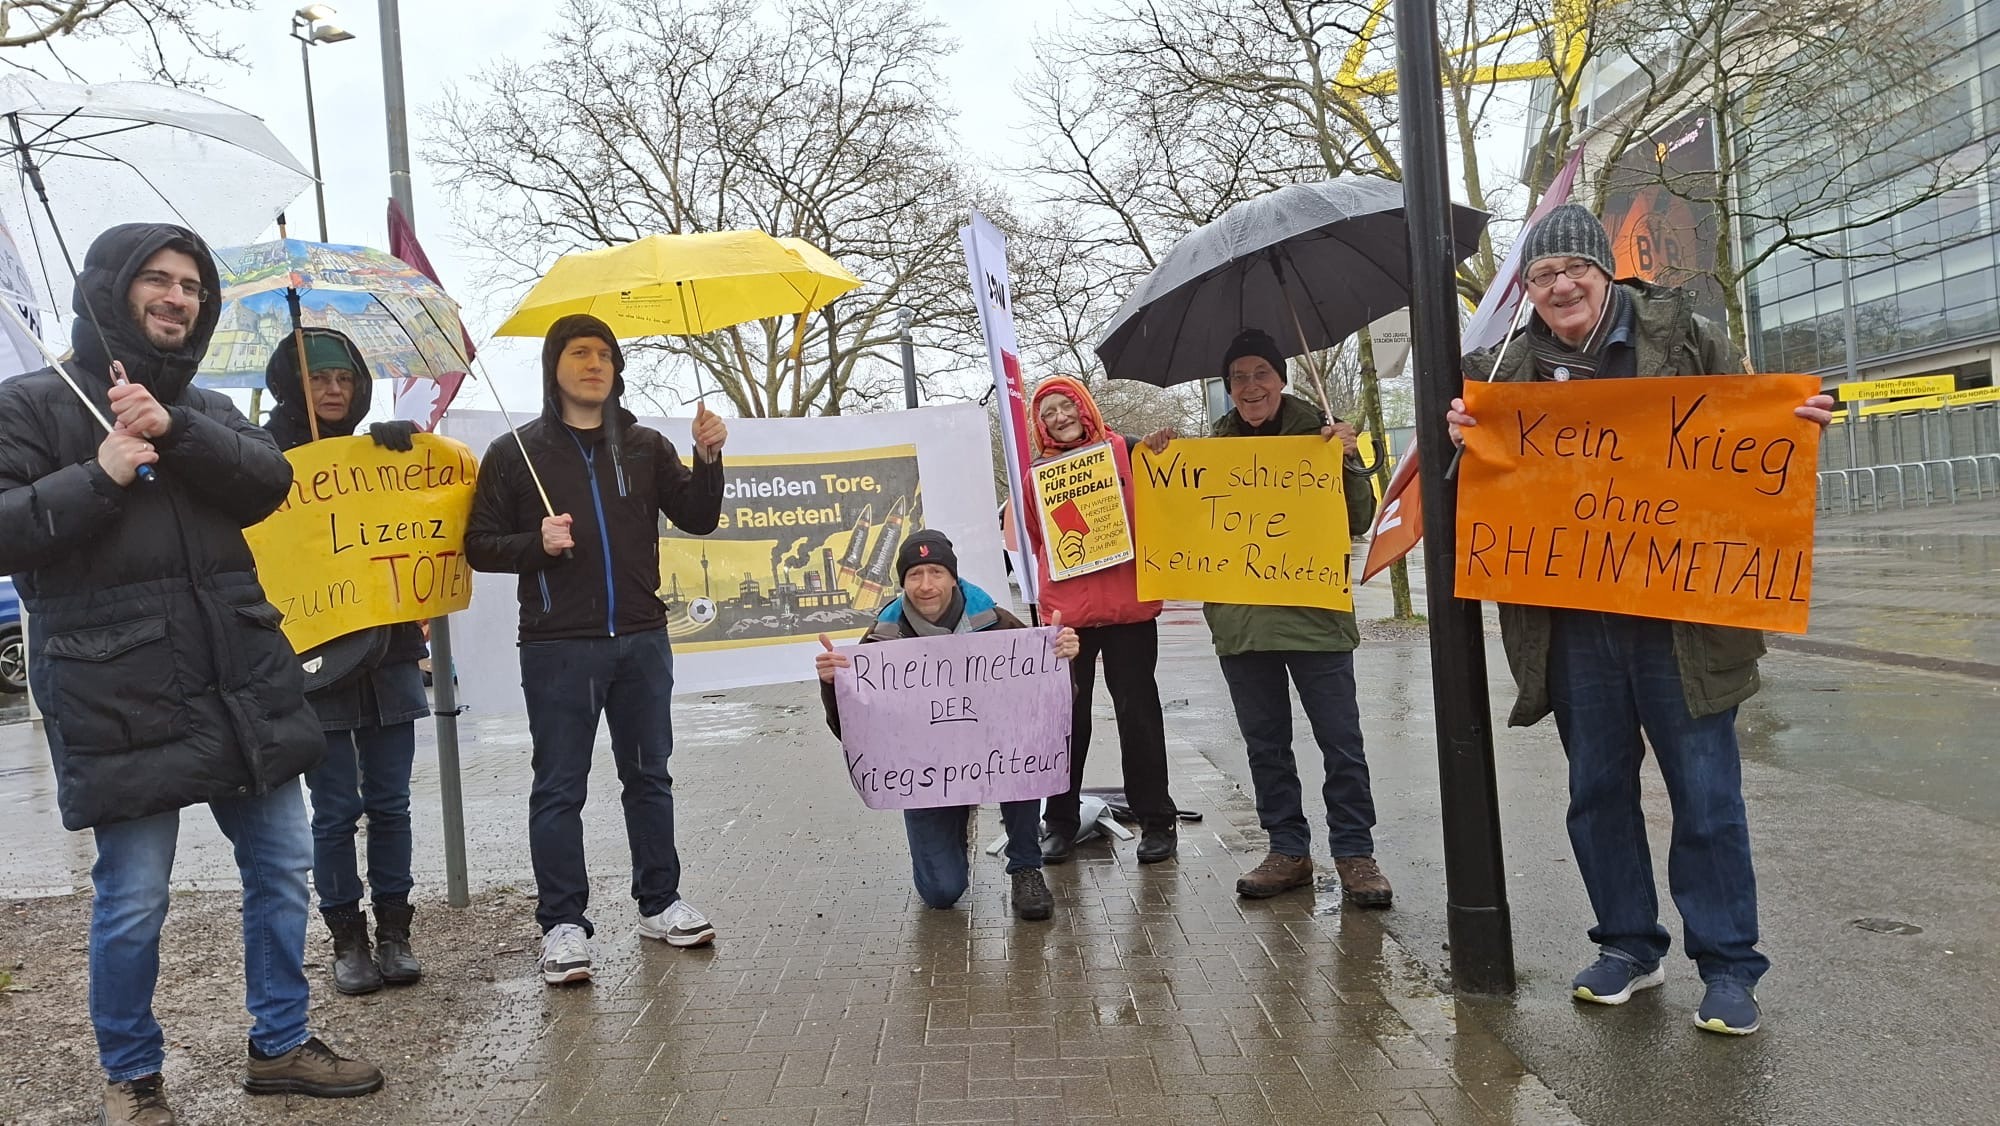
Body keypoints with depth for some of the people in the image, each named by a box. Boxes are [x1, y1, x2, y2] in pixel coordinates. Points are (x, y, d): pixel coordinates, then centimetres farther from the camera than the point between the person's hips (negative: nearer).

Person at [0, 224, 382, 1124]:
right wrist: (99, 476, -17)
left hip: (242, 681, 5)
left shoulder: (202, 408, 16)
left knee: (281, 869, 10)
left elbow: (270, 482, -3)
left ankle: (279, 1045, 26)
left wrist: (174, 429, -16)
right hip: (119, 696, -5)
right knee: (133, 901, 1)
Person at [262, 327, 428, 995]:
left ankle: (394, 932, 17)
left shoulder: (377, 454, 12)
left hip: (388, 658, 3)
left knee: (389, 803, 7)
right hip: (314, 663, -3)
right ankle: (347, 938, 15)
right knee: (335, 808, 3)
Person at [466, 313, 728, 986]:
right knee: (559, 789, 1)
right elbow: (480, 546, 2)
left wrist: (708, 460, -6)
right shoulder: (516, 452, 2)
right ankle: (563, 924, 10)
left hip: (641, 640, 3)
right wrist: (537, 544, -17)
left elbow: (697, 520, 9)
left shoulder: (645, 446, 11)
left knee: (649, 777, 12)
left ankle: (659, 904, 24)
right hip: (557, 646, -3)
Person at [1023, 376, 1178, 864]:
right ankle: (1060, 821, 19)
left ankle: (1155, 819, 18)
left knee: (1137, 711, 6)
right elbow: (1033, 541, 11)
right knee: (1066, 717, 7)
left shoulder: (1126, 451, 2)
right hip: (1065, 612, 1)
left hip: (1127, 605, -1)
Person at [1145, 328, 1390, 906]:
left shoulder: (1322, 433, 2)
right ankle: (1288, 850, 21)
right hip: (1239, 618, 4)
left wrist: (1348, 461, -17)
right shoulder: (1213, 445, 11)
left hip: (1314, 613, -3)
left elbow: (1360, 520, -1)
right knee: (1265, 743, 10)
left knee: (1340, 739, 1)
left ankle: (1354, 852, 12)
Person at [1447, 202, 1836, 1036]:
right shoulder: (1511, 371, 7)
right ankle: (1628, 945, 29)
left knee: (1706, 795, 5)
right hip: (1572, 625, 2)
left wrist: (1796, 424, -13)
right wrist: (1464, 440, -6)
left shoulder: (1686, 339, 2)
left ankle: (1727, 965, 20)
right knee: (1598, 792, 12)